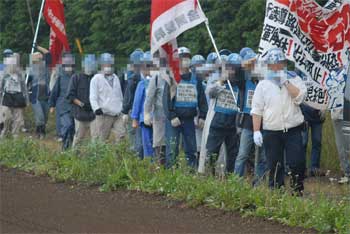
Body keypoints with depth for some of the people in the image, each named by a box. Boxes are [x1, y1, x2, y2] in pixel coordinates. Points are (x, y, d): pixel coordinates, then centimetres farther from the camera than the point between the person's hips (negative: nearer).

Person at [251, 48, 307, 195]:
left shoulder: (294, 79, 6)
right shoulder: (263, 85, 7)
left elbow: (299, 97, -11)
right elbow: (257, 110, 4)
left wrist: (285, 81, -11)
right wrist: (256, 131, -3)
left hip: (293, 130, -1)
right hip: (271, 132, 1)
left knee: (297, 162, -7)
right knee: (275, 166, 5)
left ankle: (298, 192, 4)